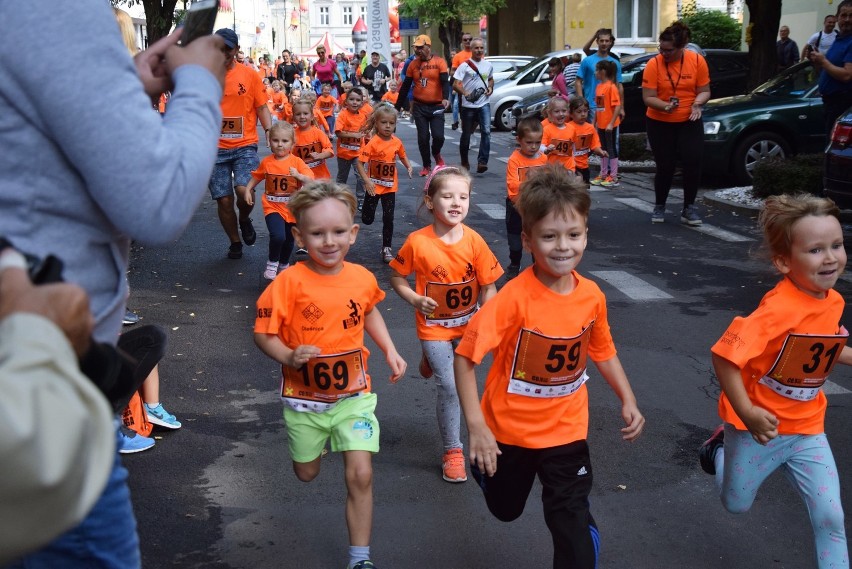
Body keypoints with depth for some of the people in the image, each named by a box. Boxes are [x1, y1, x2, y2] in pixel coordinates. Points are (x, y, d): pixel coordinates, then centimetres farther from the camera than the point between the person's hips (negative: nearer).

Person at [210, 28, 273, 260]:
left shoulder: (250, 75, 3)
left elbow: (262, 107, 5)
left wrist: (269, 132, -9)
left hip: (245, 146, -1)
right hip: (216, 148, 1)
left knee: (244, 190, -21)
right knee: (223, 200, 3)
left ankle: (244, 219, 13)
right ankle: (235, 242, 24)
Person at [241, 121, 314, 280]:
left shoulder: (297, 162, -7)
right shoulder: (267, 162, -2)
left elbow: (310, 181, -17)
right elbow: (256, 177, 15)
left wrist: (299, 176, -34)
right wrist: (247, 190, 4)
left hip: (292, 208, 1)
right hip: (273, 207, -1)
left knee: (289, 240, 17)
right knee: (278, 236, -25)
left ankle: (284, 264, 46)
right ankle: (272, 264, 0)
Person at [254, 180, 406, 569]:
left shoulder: (363, 278, -9)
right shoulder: (290, 282, -21)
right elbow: (263, 333, -14)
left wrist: (389, 350, 7)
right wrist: (289, 357, -32)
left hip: (354, 394, 1)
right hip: (305, 397, -1)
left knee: (360, 476, -8)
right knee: (307, 473, 21)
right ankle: (314, 441, 58)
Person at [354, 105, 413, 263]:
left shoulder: (397, 142, -3)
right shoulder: (372, 143, -17)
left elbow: (402, 155, 17)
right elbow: (359, 163, -17)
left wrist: (408, 167, -2)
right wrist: (367, 180, -28)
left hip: (390, 187, 3)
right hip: (374, 187, -3)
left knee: (388, 219, 4)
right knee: (367, 219, 6)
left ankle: (386, 248, 15)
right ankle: (366, 208, 42)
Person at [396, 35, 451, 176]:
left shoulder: (439, 62, -4)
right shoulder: (413, 64, 5)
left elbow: (445, 81, -13)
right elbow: (405, 86, 10)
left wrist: (446, 98, -32)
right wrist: (398, 106, 10)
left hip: (436, 106, -2)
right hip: (419, 107, 2)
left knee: (438, 136, -10)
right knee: (422, 138, 2)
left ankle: (436, 154, 23)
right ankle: (426, 165, 17)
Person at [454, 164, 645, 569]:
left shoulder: (592, 296, -12)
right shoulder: (515, 298, -27)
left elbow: (603, 351, 7)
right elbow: (465, 356, -23)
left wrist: (628, 401, -4)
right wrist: (476, 428, -25)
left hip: (566, 431, 2)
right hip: (510, 429, -2)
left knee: (573, 522, 1)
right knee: (505, 509, 23)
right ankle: (482, 461, 53)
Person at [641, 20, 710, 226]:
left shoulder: (697, 61, -6)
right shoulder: (654, 64, -12)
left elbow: (704, 91, 0)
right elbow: (648, 98, -14)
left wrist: (697, 104, -21)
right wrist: (666, 106, -32)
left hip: (689, 122, 1)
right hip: (659, 123, -1)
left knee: (693, 162, -9)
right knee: (665, 166, 3)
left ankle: (689, 208, 6)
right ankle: (659, 207, 24)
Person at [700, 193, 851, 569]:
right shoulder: (779, 309, -30)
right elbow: (725, 356, -32)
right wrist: (747, 414, -34)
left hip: (807, 429, 5)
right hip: (759, 426, -5)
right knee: (736, 504, 19)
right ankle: (721, 448, 46)